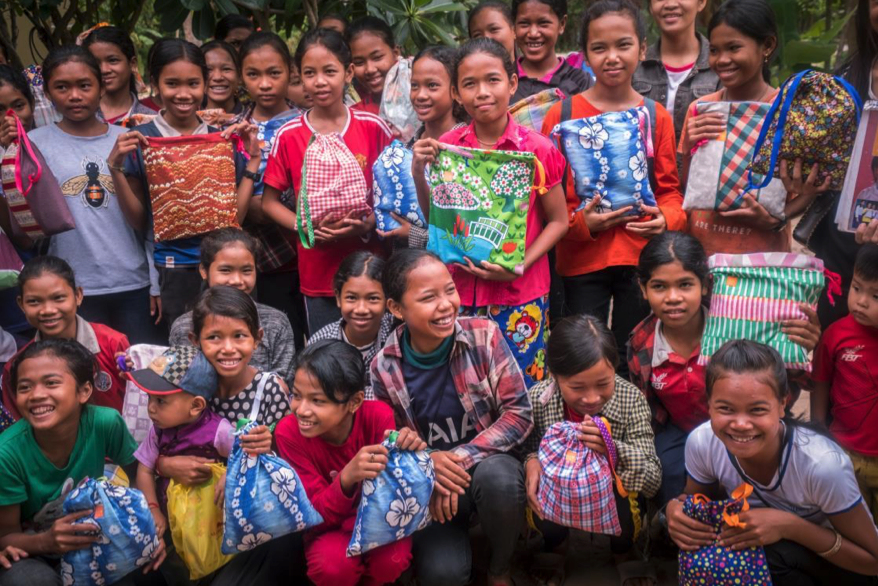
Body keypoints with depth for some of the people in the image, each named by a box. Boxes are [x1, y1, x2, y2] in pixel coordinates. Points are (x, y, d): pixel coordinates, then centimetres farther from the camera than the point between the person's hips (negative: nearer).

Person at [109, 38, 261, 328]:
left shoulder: (224, 139, 5)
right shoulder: (140, 140, 0)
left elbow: (235, 216, 2)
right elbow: (139, 221, 0)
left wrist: (252, 159, -3)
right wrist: (116, 167, -11)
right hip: (169, 270, -2)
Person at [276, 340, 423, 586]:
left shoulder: (378, 416, -22)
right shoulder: (289, 432, -23)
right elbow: (317, 514, -21)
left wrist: (404, 453, -37)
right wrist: (346, 478, -42)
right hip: (329, 525, 0)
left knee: (392, 560, -31)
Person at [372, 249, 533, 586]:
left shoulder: (484, 335, -14)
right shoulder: (384, 368, -10)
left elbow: (519, 413, -15)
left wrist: (462, 459, -25)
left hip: (487, 463, 0)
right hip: (430, 482, 0)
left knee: (497, 476, -36)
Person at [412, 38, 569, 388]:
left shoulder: (537, 149, -7)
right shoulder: (446, 147, 0)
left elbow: (558, 221, -1)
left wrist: (521, 265, -14)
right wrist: (419, 173, -7)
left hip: (520, 296, -2)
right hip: (461, 290, 2)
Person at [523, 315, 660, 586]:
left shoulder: (631, 399, -23)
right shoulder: (537, 399, -23)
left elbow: (652, 479, -24)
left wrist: (614, 450, -44)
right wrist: (530, 461, -31)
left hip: (613, 493, 0)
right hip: (555, 490, 0)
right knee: (544, 511, -31)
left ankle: (624, 554, 8)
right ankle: (552, 549, 11)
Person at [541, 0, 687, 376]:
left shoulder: (656, 116, 4)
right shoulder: (563, 115, -2)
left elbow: (669, 188, 9)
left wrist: (666, 218, -12)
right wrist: (580, 222, -15)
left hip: (641, 257, 2)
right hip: (582, 257, -1)